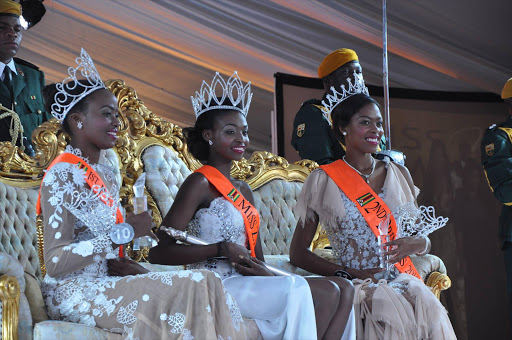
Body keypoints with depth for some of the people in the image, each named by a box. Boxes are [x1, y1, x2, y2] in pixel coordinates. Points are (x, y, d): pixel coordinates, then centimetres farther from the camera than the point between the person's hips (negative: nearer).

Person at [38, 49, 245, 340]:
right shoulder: (62, 175, -11)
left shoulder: (104, 171, 15)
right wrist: (124, 233, -20)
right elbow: (55, 263, -20)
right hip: (74, 292, -8)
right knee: (190, 289, -23)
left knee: (204, 285, -12)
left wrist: (132, 268, -2)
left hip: (104, 281, 8)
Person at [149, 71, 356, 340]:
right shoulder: (200, 183, -4)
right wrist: (221, 249, -17)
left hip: (247, 283, 8)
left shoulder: (242, 190, 22)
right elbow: (157, 252, -13)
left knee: (343, 289, -9)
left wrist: (266, 274, -6)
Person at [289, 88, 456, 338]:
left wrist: (414, 244, -3)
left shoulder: (398, 174, 17)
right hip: (355, 286, -4)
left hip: (403, 278, 4)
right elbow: (298, 254, 3)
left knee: (429, 308, -29)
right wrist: (349, 273, -10)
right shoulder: (323, 180, 4)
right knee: (393, 312, -35)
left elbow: (424, 240, 22)